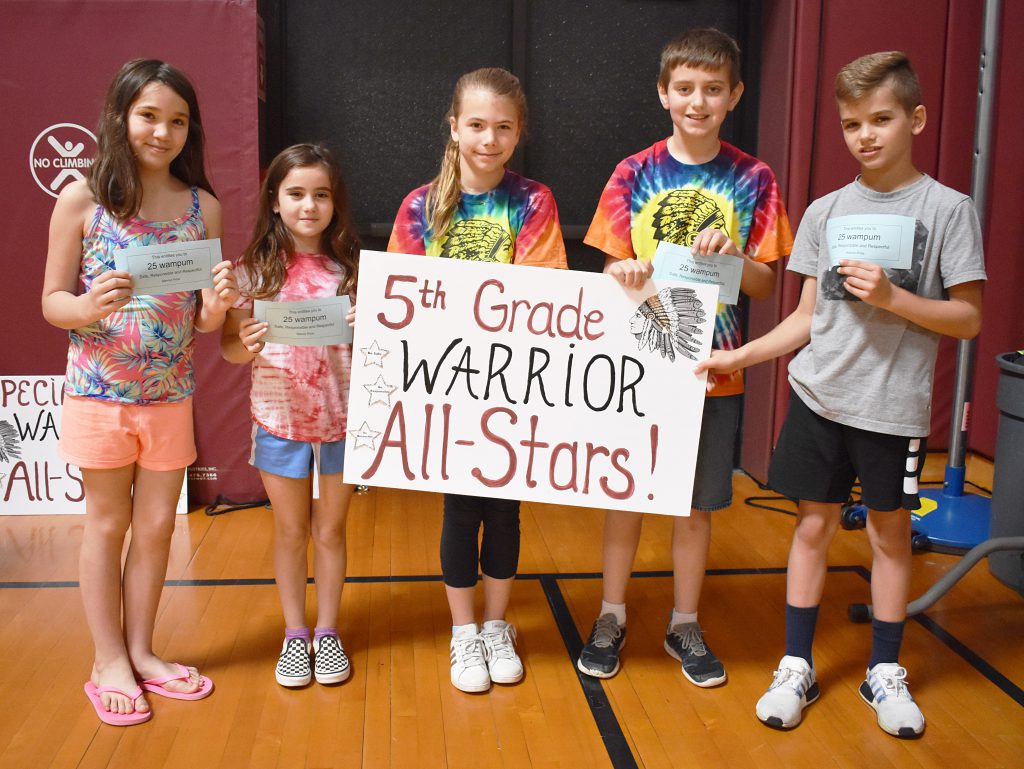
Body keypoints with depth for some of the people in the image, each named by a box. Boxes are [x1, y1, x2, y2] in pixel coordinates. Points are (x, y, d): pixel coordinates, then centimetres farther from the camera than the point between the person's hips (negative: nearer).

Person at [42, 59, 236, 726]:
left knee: (158, 524, 11)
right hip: (99, 390, -2)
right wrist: (92, 307, -24)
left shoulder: (203, 207, 0)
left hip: (171, 393, 3)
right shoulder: (82, 199, -7)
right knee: (108, 523, 9)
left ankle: (141, 651, 29)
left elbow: (203, 322, 3)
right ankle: (109, 663, 24)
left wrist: (220, 301, -19)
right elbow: (52, 301, -3)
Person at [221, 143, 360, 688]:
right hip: (279, 419, 0)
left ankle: (327, 632, 29)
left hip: (343, 419, 0)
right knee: (291, 531, 13)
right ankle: (294, 634, 30)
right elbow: (229, 346, 1)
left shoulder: (352, 268, -3)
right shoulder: (255, 271, -3)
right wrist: (247, 345, -20)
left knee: (330, 529, 13)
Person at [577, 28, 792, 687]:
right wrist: (627, 275, -21)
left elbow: (766, 286, 0)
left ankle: (685, 624, 28)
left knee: (698, 502, 11)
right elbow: (612, 270, 1)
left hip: (714, 372, 0)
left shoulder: (754, 179, 0)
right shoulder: (634, 174, -1)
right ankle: (612, 616, 27)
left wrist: (734, 256, -20)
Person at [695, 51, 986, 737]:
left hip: (894, 405, -2)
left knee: (890, 531, 10)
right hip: (819, 396, 2)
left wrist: (891, 297, -18)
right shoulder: (826, 211, 6)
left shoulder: (947, 208, -3)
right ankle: (798, 667, 22)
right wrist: (740, 357, -2)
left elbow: (968, 318, -5)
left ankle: (885, 671, 28)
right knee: (814, 525, 8)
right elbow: (807, 317, 8)